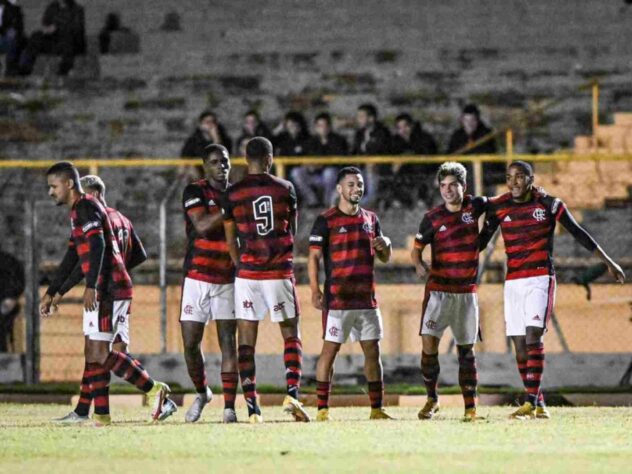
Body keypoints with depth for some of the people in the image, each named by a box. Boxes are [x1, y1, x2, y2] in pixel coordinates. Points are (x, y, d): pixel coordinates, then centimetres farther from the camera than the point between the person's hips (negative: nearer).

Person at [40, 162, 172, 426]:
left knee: (99, 354, -10)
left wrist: (91, 287, -33)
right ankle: (101, 415, 8)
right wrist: (50, 293, 32)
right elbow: (71, 259, 31)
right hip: (103, 292, 10)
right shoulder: (78, 211, 23)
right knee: (93, 354, 9)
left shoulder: (86, 208, -10)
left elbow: (98, 246, -24)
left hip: (109, 288, -10)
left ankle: (153, 389, -4)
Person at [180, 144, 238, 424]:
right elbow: (202, 226, -18)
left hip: (228, 280, 2)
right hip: (197, 277, -2)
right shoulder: (195, 192, -2)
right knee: (190, 343, 1)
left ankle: (229, 406, -6)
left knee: (228, 342, -6)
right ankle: (202, 393, 24)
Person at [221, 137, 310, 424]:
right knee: (291, 336, 9)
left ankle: (252, 406, -2)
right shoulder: (285, 189, 0)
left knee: (246, 341, 4)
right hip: (280, 271, 0)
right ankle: (292, 393, -10)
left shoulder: (233, 194, -1)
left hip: (247, 272, 0)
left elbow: (231, 241, 6)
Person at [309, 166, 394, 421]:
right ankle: (322, 409, -3)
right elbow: (314, 257, -6)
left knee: (372, 351, 5)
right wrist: (315, 290, -16)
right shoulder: (326, 220, -3)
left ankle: (377, 408, 9)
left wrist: (384, 246, -3)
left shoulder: (370, 219, 14)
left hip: (367, 299, 5)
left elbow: (384, 258, 21)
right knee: (330, 350, -5)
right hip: (338, 299, -5)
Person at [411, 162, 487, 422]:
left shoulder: (474, 206, 3)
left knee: (466, 350, 6)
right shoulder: (433, 217, -1)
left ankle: (470, 406, 12)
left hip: (467, 291, 1)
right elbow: (416, 248, 5)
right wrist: (419, 265, -15)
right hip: (438, 290, -1)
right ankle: (431, 399, 4)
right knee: (429, 344, -12)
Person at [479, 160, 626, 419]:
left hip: (540, 279, -4)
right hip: (513, 282, 4)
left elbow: (578, 233, 6)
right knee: (520, 346, 1)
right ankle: (538, 405, 10)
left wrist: (608, 262, 10)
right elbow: (481, 241, 15)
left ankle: (531, 402, -23)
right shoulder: (498, 207, 6)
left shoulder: (549, 204, -1)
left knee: (533, 337, -18)